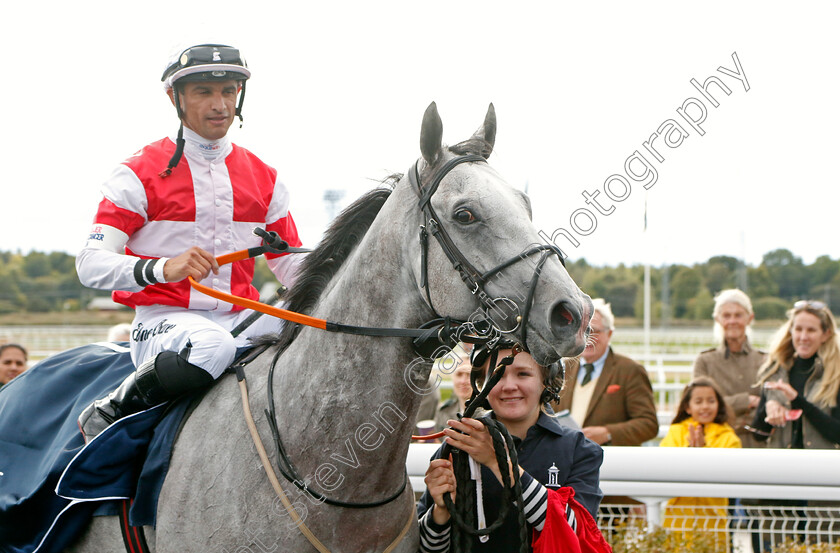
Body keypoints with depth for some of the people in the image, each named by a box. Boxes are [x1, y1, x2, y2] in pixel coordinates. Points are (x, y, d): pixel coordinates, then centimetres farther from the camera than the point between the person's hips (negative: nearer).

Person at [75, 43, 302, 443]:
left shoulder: (264, 178, 15)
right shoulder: (140, 174, 0)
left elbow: (291, 265, 16)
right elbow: (91, 264, -10)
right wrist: (163, 267, -30)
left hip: (239, 320, 4)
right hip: (161, 322, -4)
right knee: (212, 346, -39)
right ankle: (108, 414, -17)